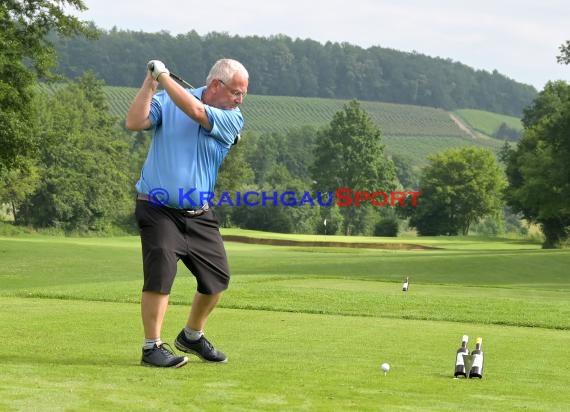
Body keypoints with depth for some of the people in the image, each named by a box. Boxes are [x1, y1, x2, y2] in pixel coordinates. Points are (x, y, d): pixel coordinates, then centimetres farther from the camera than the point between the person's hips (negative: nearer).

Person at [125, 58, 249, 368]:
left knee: (217, 277, 8)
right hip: (158, 210, -4)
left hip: (199, 215, 4)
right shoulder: (165, 100, -2)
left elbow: (195, 111, -17)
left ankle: (192, 336, 31)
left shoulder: (232, 119, 0)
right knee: (160, 272, -19)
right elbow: (134, 122, -16)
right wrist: (150, 81, -19)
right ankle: (152, 347, -9)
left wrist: (164, 75, -15)